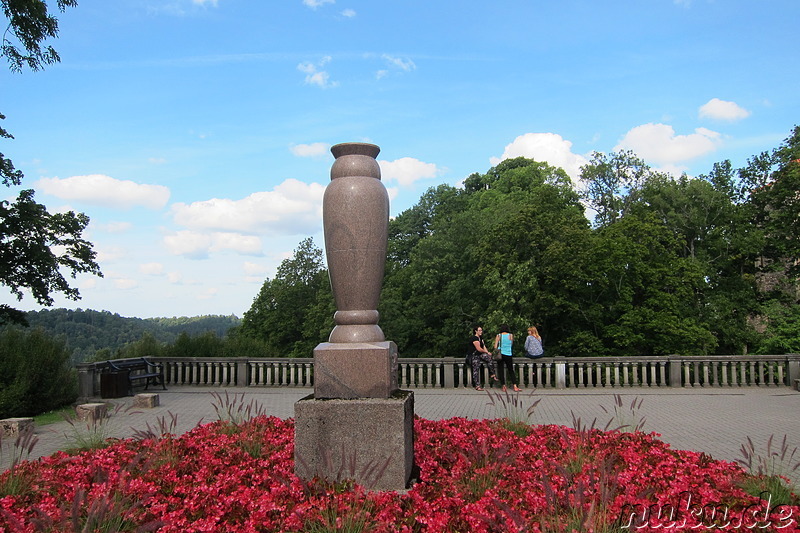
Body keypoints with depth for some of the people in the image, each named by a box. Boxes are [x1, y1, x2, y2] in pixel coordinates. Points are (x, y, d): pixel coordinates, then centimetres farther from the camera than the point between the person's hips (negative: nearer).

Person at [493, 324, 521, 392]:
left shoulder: (498, 336, -1)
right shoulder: (511, 335, 0)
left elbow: (495, 347, -3)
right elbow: (512, 344, 13)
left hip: (500, 355, 0)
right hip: (509, 355, 1)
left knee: (501, 370, 7)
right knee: (511, 370, 9)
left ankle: (504, 386, 6)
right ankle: (515, 386, 2)